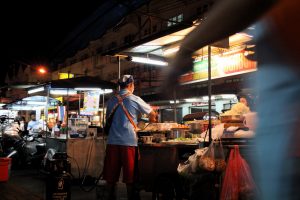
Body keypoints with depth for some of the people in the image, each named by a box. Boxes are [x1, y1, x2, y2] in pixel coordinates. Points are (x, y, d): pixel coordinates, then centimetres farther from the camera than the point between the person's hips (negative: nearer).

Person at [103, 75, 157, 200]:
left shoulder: (112, 100, 10)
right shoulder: (135, 100, -1)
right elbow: (152, 114, 11)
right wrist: (152, 120, 32)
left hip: (113, 141, 4)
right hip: (129, 141, -3)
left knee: (111, 174, 9)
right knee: (129, 175, 4)